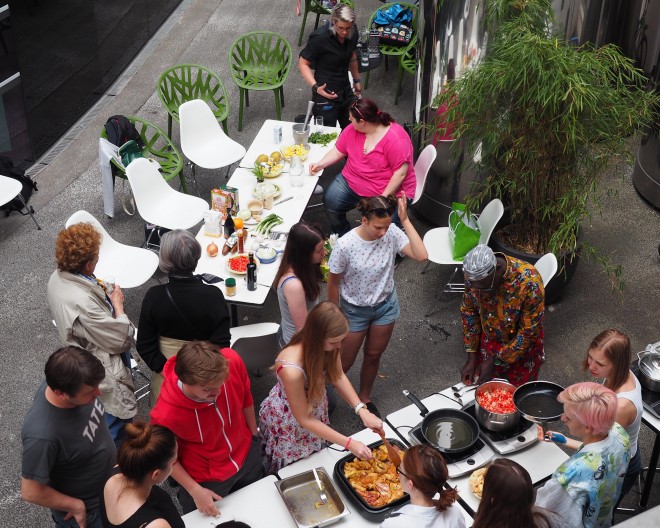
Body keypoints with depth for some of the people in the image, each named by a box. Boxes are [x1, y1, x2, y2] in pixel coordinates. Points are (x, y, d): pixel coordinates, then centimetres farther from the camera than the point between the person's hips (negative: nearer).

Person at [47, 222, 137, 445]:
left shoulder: (57, 278, -10)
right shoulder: (82, 302, -39)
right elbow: (122, 339, -26)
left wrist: (104, 295, -4)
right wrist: (117, 304, -14)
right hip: (105, 377, -10)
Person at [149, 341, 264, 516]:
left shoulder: (232, 362, -32)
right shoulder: (165, 415, -39)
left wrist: (254, 436, 7)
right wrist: (195, 490, -15)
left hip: (247, 455, 4)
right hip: (206, 479, -4)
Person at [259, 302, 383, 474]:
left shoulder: (326, 346, -27)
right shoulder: (292, 369, -44)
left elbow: (339, 377, -9)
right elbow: (304, 419, -30)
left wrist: (362, 410, -23)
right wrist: (349, 443, -29)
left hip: (315, 408, 5)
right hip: (288, 421, -5)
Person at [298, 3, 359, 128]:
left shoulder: (352, 34, -4)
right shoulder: (319, 38, -22)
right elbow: (303, 63, -15)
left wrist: (356, 80, 25)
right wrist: (315, 87, -27)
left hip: (346, 91, 6)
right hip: (326, 94, -6)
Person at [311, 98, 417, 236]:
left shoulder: (395, 138, -23)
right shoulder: (352, 129, -3)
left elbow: (400, 173, -23)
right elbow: (338, 151, 10)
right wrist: (320, 164, -6)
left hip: (390, 191, -6)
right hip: (352, 182, 6)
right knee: (331, 202, -13)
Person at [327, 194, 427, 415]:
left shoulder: (392, 233, -20)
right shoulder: (345, 245, -28)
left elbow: (421, 256, -30)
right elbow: (334, 282, -15)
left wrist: (405, 220, -33)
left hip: (385, 306, 3)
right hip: (355, 310, -3)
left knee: (373, 355, 22)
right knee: (344, 362, 13)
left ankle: (364, 397, 48)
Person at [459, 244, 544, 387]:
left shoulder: (529, 282, -35)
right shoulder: (473, 274, -22)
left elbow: (529, 333, -25)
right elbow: (469, 311, -5)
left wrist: (495, 361, -19)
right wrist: (471, 358, -6)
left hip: (521, 346, -3)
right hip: (489, 341, 3)